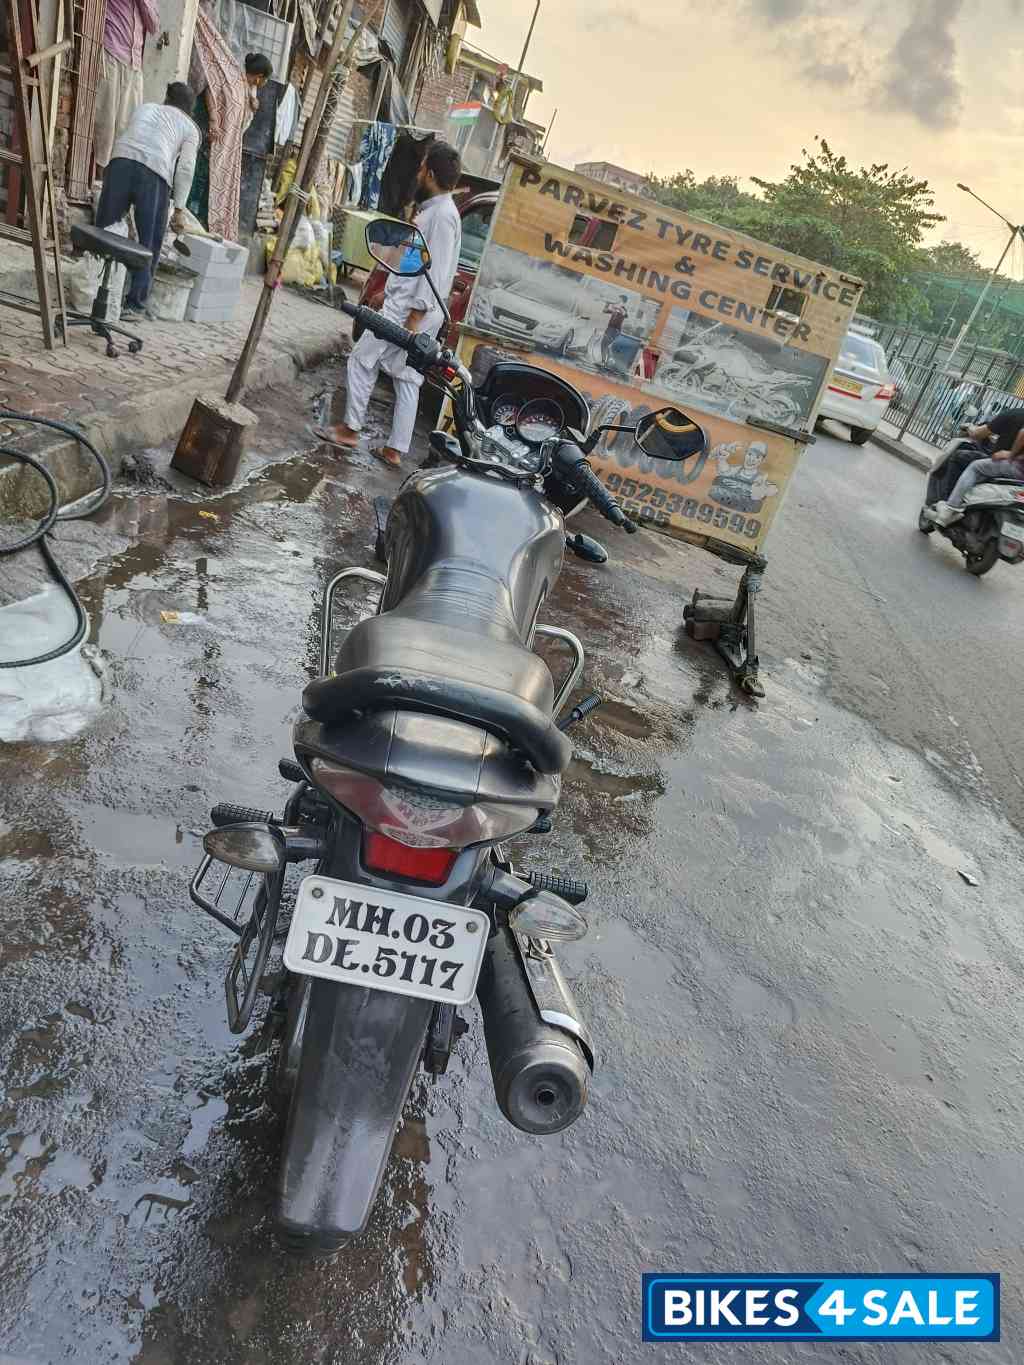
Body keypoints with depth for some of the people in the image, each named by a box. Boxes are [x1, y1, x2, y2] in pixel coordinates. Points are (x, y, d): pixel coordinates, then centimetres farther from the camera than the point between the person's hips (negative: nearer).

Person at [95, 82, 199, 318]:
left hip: (121, 161, 3)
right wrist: (179, 209, 7)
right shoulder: (190, 128, 21)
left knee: (104, 230, 6)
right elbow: (185, 169, 6)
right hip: (155, 173, -3)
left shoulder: (145, 108, 32)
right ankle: (133, 304, 3)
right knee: (149, 244, 5)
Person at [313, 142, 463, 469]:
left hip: (409, 309, -10)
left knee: (361, 360, -1)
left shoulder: (442, 215, -14)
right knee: (407, 379, 8)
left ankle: (350, 430, 7)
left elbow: (436, 271, -21)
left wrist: (414, 319, -23)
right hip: (406, 304, 10)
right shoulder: (433, 210, 16)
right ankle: (395, 450, 11)